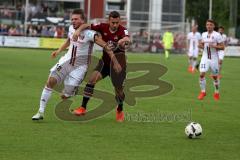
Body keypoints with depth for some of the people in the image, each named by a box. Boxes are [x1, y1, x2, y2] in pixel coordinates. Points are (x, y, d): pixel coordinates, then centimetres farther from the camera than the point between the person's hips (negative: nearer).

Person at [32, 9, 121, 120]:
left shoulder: (89, 34, -19)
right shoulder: (71, 28, 1)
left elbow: (105, 47, -17)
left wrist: (115, 62, -19)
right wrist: (58, 51, 15)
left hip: (79, 66, -5)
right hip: (67, 61, 5)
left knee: (65, 96, -8)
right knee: (51, 81, -15)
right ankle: (41, 112, -11)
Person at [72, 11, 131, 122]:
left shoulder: (122, 30, -20)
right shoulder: (103, 27, -10)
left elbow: (127, 40, -42)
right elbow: (87, 26, -5)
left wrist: (124, 40, -66)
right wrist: (79, 30, -25)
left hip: (118, 64, -2)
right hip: (105, 62, 2)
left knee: (119, 90, 0)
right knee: (92, 78, -20)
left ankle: (120, 110, 33)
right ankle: (83, 107, -15)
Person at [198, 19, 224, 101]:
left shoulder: (217, 35, -9)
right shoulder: (204, 34, 6)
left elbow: (222, 47, -8)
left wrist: (214, 46, -24)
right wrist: (201, 45, -2)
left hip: (214, 58, -3)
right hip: (205, 57, 3)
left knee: (215, 76, 8)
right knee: (202, 74, -12)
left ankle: (216, 93, 26)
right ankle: (203, 92, 0)